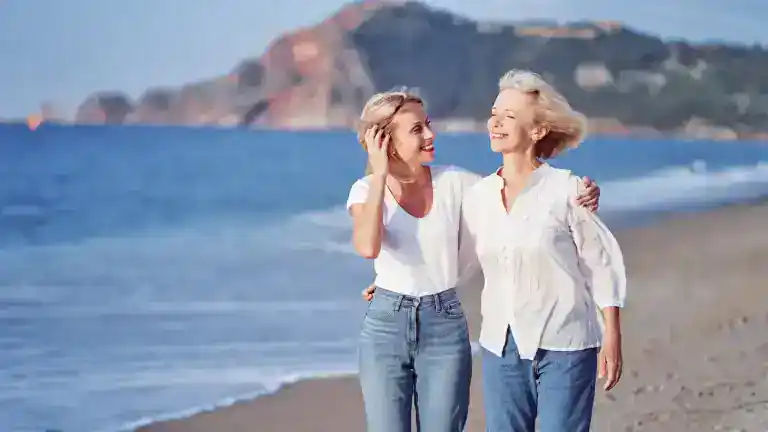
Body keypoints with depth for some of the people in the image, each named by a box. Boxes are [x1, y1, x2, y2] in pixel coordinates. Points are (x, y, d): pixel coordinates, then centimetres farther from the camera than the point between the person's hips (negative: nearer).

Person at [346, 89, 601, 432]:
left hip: (445, 327, 1)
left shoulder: (452, 182, -2)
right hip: (385, 327, -1)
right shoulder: (367, 190, -6)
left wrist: (578, 195, -19)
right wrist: (379, 175, -19)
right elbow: (367, 247, -25)